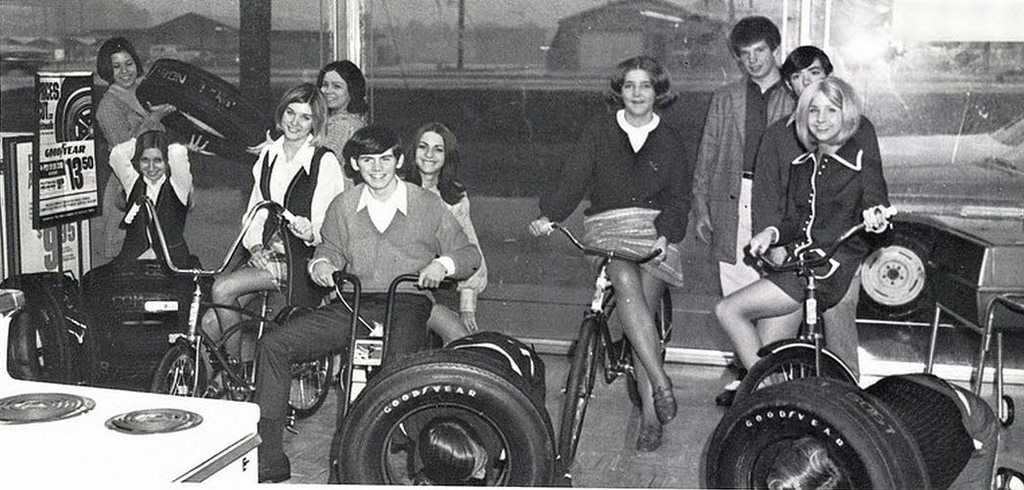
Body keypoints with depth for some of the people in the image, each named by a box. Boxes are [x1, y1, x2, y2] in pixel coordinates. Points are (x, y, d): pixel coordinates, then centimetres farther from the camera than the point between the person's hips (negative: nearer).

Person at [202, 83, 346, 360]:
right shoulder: (268, 155, 12)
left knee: (222, 289, -23)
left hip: (300, 261, -6)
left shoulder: (326, 162, -7)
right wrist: (254, 244, -3)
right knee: (208, 324, -7)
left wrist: (311, 234, -31)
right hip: (265, 254, 6)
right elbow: (255, 209, 15)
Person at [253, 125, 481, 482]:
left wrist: (443, 264, -14)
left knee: (399, 366, -38)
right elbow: (332, 248, 26)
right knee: (272, 345, -13)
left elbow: (470, 254, 8)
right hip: (352, 304, 4)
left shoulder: (428, 205, 4)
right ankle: (268, 459, -10)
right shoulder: (343, 206, 13)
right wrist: (321, 263, 2)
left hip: (406, 305, -3)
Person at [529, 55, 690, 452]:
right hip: (608, 229, 0)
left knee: (640, 307, -21)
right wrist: (548, 215, -14)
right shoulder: (599, 131, 12)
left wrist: (665, 235, -13)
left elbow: (678, 198, 5)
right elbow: (573, 178, 2)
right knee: (627, 284, -31)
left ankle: (650, 416, -17)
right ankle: (660, 384, -30)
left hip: (655, 231, 0)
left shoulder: (670, 140, 13)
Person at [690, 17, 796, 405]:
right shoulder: (724, 99, 14)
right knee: (735, 295, 2)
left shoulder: (793, 101, 7)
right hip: (731, 201, 2)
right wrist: (701, 207, 6)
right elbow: (706, 156, 13)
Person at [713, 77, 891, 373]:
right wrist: (772, 233, -6)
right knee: (767, 354, -1)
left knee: (727, 311, -15)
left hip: (833, 268, -6)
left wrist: (874, 217, -29)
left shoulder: (863, 159, -1)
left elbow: (878, 203, -5)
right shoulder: (801, 165, 16)